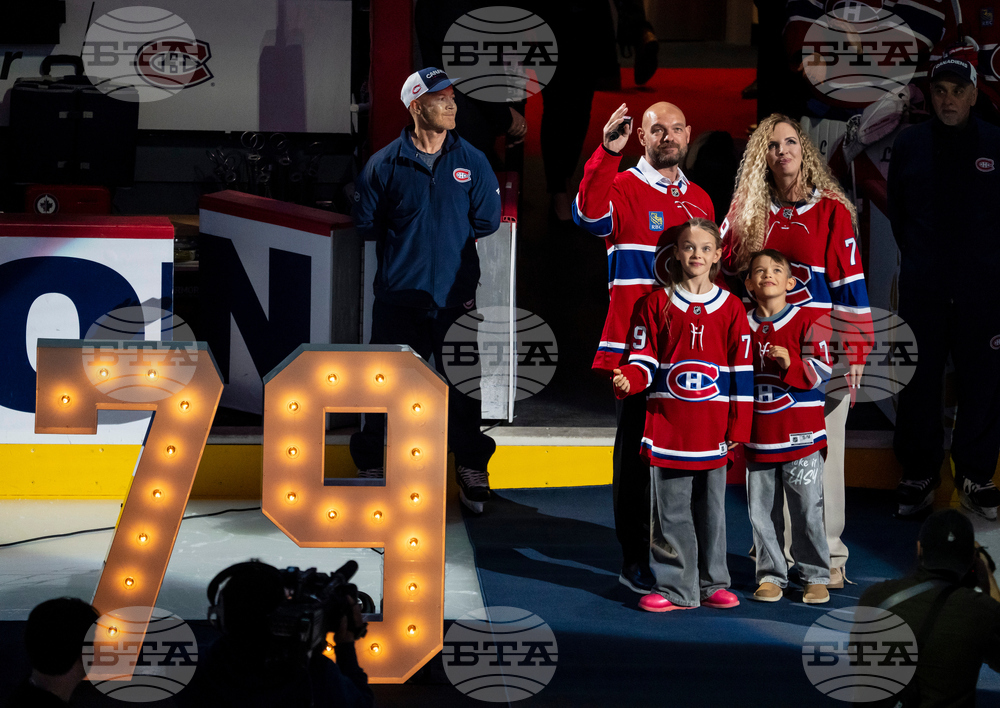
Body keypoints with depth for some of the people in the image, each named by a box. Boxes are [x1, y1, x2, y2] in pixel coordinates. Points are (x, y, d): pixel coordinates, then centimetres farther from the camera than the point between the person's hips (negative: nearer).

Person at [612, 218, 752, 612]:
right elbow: (644, 360, 4)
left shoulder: (731, 308, 5)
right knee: (670, 510, 2)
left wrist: (738, 427, 2)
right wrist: (627, 379, -18)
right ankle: (675, 589, 8)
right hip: (667, 427, 0)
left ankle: (713, 584, 17)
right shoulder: (656, 305, 4)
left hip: (713, 429, 0)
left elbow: (742, 370, 6)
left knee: (711, 509, 6)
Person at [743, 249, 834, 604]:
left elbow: (821, 370, -5)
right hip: (758, 435, 3)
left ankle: (815, 575, 10)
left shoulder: (804, 323, -2)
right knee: (762, 509, 7)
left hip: (800, 436, -3)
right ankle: (771, 575, 17)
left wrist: (790, 365, -21)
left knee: (807, 508, 0)